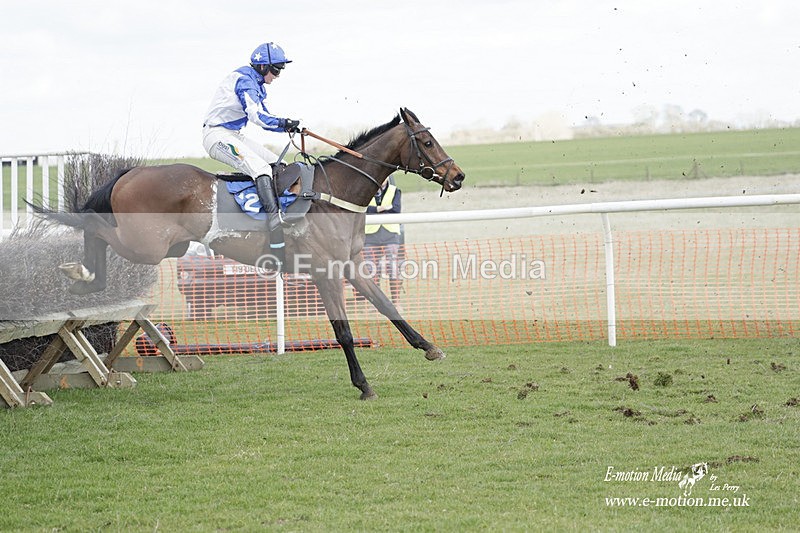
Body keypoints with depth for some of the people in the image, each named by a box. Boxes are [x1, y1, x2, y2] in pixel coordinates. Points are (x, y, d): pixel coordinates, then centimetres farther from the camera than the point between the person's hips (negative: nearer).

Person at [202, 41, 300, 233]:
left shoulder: (258, 85, 15)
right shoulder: (244, 80, -17)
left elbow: (264, 118, 18)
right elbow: (256, 115, -29)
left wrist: (286, 127, 0)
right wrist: (283, 122, -31)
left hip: (236, 135, 11)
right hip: (217, 135, -11)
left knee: (277, 165, 6)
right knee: (260, 168, -27)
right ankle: (274, 217, -37)